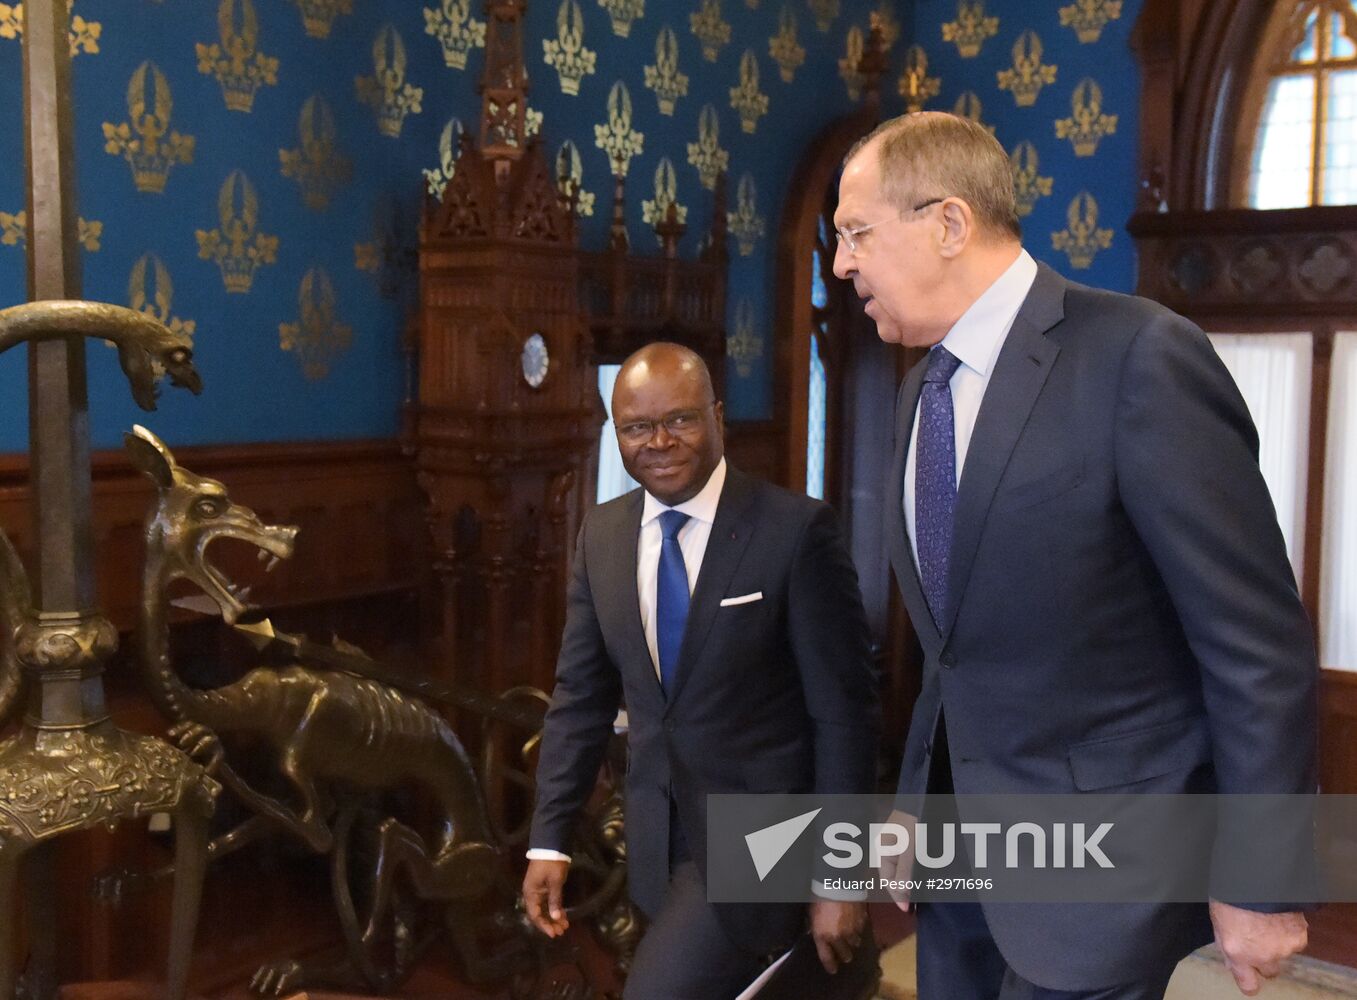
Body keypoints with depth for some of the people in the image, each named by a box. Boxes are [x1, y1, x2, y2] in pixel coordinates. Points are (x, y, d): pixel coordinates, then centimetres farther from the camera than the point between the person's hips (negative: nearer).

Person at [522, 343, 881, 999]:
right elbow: (580, 694, 7)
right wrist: (550, 839, 2)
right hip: (656, 839, 5)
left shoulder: (796, 530, -14)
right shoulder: (601, 535, 2)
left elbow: (845, 712, -12)